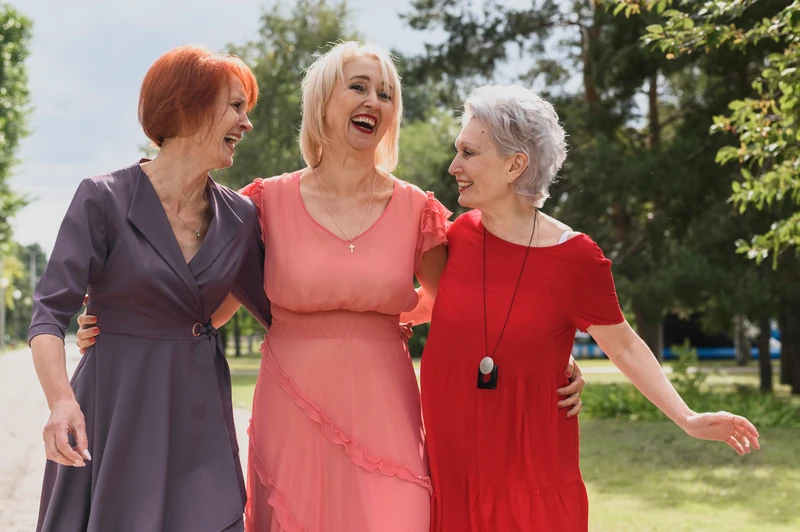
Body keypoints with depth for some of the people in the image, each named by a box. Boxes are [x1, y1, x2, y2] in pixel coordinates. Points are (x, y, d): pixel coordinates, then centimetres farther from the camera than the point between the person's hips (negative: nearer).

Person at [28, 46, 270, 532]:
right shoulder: (105, 200, -9)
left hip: (199, 416, 4)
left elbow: (278, 311, 14)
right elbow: (51, 313, -14)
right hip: (115, 414, -4)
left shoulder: (239, 218, 4)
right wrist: (61, 398, -31)